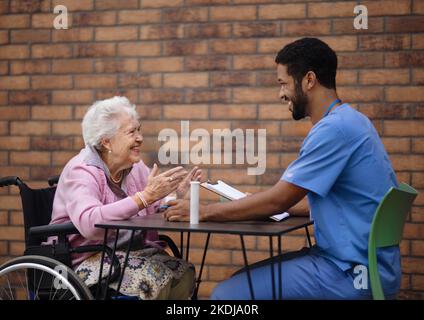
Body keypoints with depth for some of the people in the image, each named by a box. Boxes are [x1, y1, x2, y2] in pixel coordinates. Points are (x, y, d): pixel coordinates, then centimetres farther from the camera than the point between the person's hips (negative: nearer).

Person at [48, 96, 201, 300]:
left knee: (183, 273, -18)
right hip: (87, 260, -7)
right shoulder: (81, 170, -15)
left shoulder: (136, 167, 7)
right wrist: (145, 197, -36)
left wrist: (177, 195, -17)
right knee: (156, 279, -28)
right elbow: (89, 223, -34)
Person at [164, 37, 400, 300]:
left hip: (356, 272, -10)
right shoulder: (346, 121, 13)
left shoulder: (335, 128, -19)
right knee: (244, 279, 16)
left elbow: (277, 200, -18)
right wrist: (256, 206, 15)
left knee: (227, 294, -11)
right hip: (355, 260, 10)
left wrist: (204, 211, -9)